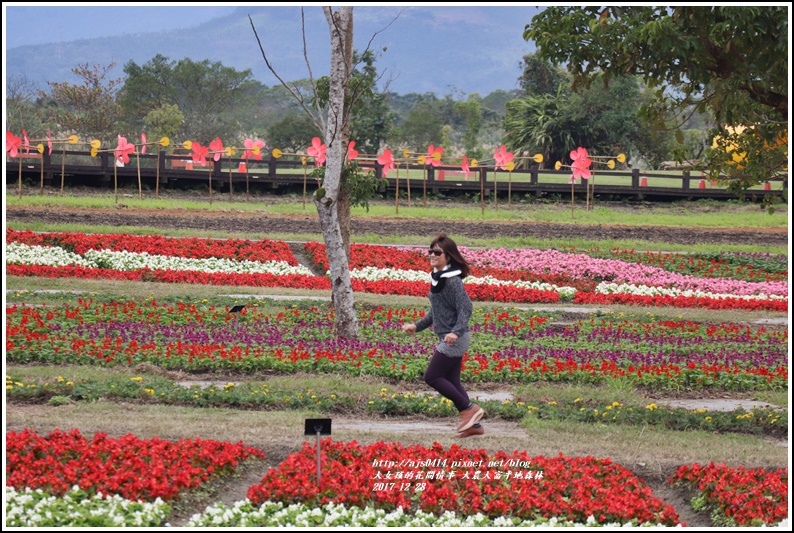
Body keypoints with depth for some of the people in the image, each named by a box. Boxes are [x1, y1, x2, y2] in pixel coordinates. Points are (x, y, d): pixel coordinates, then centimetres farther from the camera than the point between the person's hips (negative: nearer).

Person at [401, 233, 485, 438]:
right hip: (448, 338, 10)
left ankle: (469, 409, 0)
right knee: (451, 381, 11)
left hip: (455, 339, -10)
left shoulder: (452, 280, -17)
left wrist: (456, 332, -35)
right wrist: (417, 326, 21)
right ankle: (474, 425, 15)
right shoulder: (437, 278, 12)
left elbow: (465, 308, -23)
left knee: (432, 376, -6)